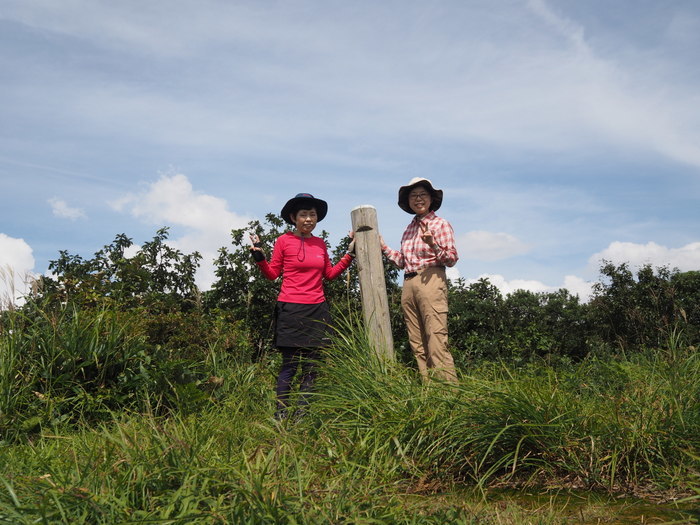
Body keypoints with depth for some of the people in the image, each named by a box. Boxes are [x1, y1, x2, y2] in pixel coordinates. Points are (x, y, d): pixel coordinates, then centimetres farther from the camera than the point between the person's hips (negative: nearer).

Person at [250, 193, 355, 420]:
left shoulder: (320, 243, 13)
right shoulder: (284, 241, 0)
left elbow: (330, 273, 19)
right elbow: (272, 273, 4)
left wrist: (349, 253, 16)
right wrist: (259, 255, -10)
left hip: (317, 309, 5)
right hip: (291, 308, -5)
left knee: (312, 366, 5)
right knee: (290, 365, -5)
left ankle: (303, 413, 14)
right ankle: (280, 414, 4)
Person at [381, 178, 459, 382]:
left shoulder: (440, 224, 2)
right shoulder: (409, 228, 20)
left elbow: (452, 258, -5)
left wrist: (434, 245, -21)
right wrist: (383, 246, 20)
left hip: (431, 280, -7)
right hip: (408, 285, 7)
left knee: (436, 341, -14)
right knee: (417, 344, 5)